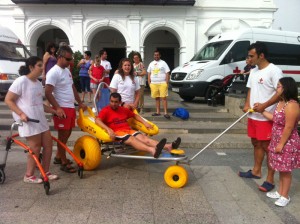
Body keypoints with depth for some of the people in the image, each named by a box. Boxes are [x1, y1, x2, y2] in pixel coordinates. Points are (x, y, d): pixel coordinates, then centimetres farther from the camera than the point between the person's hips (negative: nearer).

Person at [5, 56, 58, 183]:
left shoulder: (38, 83, 13)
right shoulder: (21, 81, -12)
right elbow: (8, 100, -11)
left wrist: (52, 111, 12)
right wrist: (21, 113, -22)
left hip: (40, 119, 8)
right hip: (28, 120, -8)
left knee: (48, 144, 8)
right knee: (35, 147, -4)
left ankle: (45, 172, 20)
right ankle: (29, 176, 13)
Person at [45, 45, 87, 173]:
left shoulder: (67, 71, 13)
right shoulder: (54, 72, -15)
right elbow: (48, 93, -20)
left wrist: (80, 103, 21)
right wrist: (57, 108, -27)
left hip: (71, 107, 9)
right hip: (62, 109, -9)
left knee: (67, 133, 17)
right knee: (63, 135, 0)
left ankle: (58, 157, 32)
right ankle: (64, 163, 11)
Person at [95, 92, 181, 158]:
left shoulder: (124, 109, 21)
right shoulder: (105, 110, 2)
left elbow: (135, 115, 31)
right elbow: (97, 120, -14)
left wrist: (145, 123, 16)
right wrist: (108, 129, -30)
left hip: (129, 130, 6)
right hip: (117, 132, -6)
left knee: (143, 137, -20)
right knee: (132, 139, -34)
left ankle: (168, 146, -41)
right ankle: (152, 150, -64)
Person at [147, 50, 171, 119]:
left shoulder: (163, 63, 2)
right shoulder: (151, 64, 15)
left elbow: (167, 73, -2)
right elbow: (149, 73, 18)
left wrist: (166, 82, -10)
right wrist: (149, 82, 8)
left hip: (162, 83, -4)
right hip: (153, 84, 4)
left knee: (164, 98, -8)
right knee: (156, 98, 8)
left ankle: (166, 113, -9)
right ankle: (158, 112, 16)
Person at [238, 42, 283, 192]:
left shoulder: (274, 71, -14)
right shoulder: (253, 71, 12)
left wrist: (264, 105, -26)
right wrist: (247, 104, 1)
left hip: (266, 117, -8)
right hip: (253, 116, 8)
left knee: (268, 147, -2)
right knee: (256, 143, 18)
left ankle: (270, 179, 8)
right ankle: (256, 171, 33)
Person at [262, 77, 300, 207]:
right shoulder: (281, 103, 7)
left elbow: (289, 127, -24)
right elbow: (275, 118, 17)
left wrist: (281, 144, -20)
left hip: (287, 143, -9)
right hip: (278, 141, 9)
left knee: (285, 170, 4)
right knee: (281, 169, 19)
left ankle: (285, 196, 18)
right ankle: (280, 192, 32)